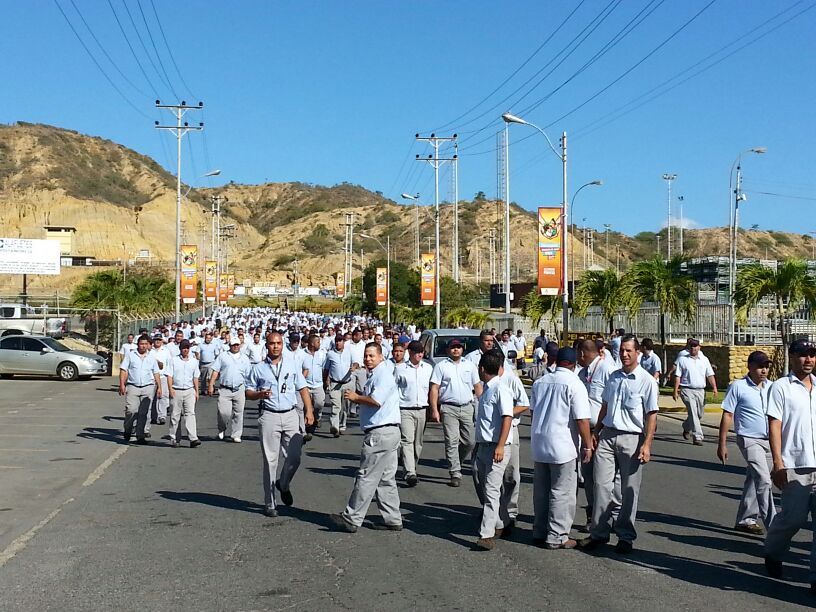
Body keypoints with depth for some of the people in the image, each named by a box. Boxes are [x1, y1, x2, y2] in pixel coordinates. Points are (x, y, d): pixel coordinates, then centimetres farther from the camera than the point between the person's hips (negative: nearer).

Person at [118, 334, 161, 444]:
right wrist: (122, 384, -7)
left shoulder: (152, 358, 14)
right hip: (132, 386, -2)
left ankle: (140, 436, 2)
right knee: (131, 410, -12)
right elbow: (123, 370, 3)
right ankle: (127, 432, 8)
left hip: (148, 387, 2)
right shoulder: (130, 355, 6)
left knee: (144, 413, -2)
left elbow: (156, 373, 18)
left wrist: (159, 387, 11)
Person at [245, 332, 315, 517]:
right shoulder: (258, 368, 5)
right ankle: (269, 504, 7)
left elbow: (302, 388, 12)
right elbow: (248, 392, 8)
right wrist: (259, 394, -13)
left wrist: (309, 410, 2)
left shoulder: (293, 364, 10)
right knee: (270, 460, 0)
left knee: (294, 457, -3)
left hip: (290, 415, 2)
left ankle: (283, 484, 28)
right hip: (269, 416, -2)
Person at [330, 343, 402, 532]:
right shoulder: (374, 375, 20)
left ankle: (351, 519, 0)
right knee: (386, 479, 12)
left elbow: (376, 401, -24)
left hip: (380, 433, -11)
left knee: (366, 478, -5)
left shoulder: (382, 375, -12)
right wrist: (359, 398, 6)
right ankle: (393, 520, 16)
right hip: (388, 433, 11)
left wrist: (356, 397, -9)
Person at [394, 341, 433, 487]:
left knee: (418, 442, 8)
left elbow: (432, 388, 16)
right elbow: (393, 389, 5)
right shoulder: (400, 368, 2)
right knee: (407, 440, -14)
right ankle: (410, 473, -21)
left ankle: (413, 467, 23)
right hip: (405, 410, -3)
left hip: (422, 410, 4)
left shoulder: (428, 368, 11)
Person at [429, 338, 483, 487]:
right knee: (452, 441, -7)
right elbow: (434, 388, 0)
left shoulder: (469, 366, 14)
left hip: (467, 408, 3)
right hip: (449, 408, -3)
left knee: (469, 441, 3)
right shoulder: (441, 366, 4)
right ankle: (455, 474, -5)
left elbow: (477, 386, 17)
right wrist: (434, 409, -8)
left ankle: (455, 462, 27)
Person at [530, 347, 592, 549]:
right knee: (562, 492, 2)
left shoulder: (540, 382, 8)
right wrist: (587, 445, -8)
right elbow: (582, 419, -16)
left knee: (541, 491, 16)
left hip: (538, 443, 6)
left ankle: (539, 532, 24)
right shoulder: (574, 383, -12)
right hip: (562, 445, -6)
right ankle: (557, 536, 5)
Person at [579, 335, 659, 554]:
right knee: (601, 485, 2)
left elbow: (651, 415, -8)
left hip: (631, 439, -5)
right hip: (607, 435, 5)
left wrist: (647, 445, -14)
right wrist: (596, 433, 16)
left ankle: (625, 536, 13)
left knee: (629, 490, 3)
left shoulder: (647, 381, -6)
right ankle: (599, 533, 10)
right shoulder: (614, 377, 11)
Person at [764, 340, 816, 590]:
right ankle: (773, 553, 28)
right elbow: (774, 425, -6)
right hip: (795, 466, -4)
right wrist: (778, 462, -13)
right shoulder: (781, 387, -2)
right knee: (793, 518, -1)